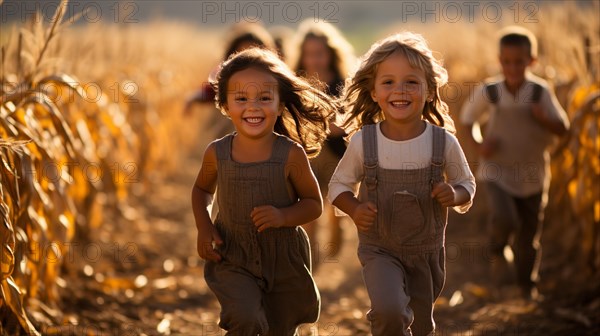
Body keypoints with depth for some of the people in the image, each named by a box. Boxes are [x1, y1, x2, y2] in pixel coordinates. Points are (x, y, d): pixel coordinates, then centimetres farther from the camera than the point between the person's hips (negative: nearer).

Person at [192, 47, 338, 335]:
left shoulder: (291, 154, -14)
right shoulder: (217, 153, -8)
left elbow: (314, 204, -5)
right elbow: (202, 189, 12)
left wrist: (283, 216, -24)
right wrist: (203, 228, -4)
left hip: (284, 259, 0)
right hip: (233, 257, 0)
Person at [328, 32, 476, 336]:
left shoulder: (444, 142, -11)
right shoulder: (363, 142, -12)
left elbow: (466, 184, 5)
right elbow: (338, 185, 3)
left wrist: (454, 195, -18)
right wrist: (354, 209, -18)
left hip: (427, 253, 2)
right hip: (379, 251, -2)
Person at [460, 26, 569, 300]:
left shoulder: (541, 92, -12)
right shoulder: (488, 92, -13)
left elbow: (563, 128, -7)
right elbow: (467, 119, 4)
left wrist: (544, 118, -28)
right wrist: (478, 144, -13)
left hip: (532, 175, 2)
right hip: (497, 172, -2)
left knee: (529, 234, 13)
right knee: (504, 220, -26)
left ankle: (527, 283, 38)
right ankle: (497, 251, 9)